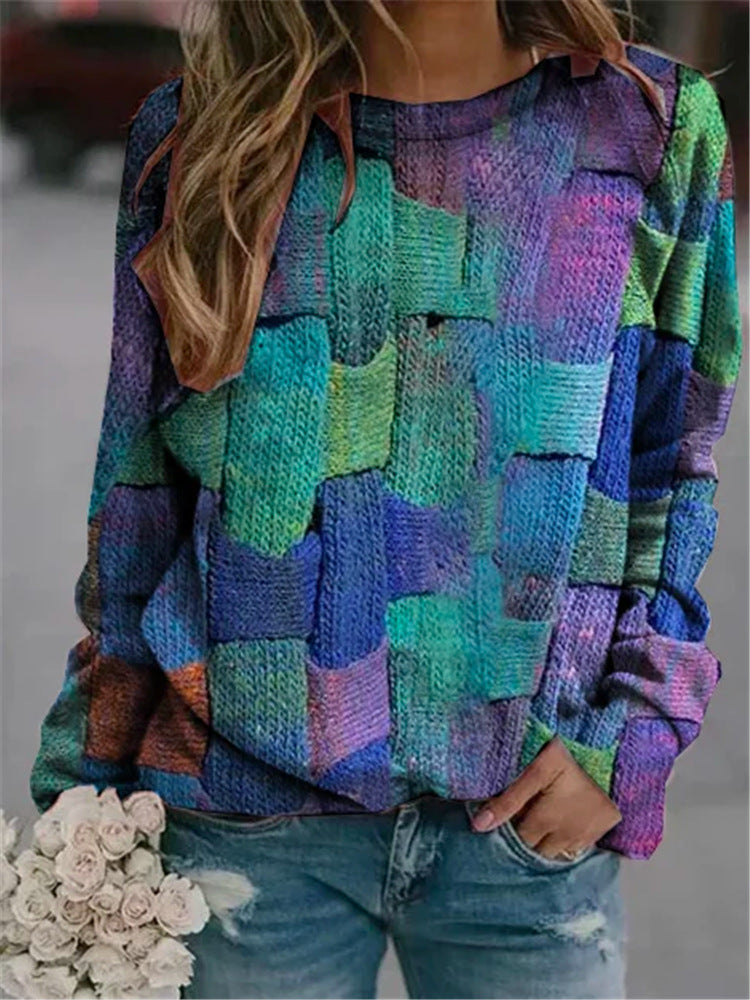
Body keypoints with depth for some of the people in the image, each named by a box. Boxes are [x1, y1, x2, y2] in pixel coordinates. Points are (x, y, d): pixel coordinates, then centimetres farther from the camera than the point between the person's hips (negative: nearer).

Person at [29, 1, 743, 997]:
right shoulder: (198, 134, -1)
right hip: (248, 819, 0)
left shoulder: (657, 127, 0)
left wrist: (632, 732, -4)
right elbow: (137, 495, 4)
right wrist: (88, 781, 7)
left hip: (532, 816, 1)